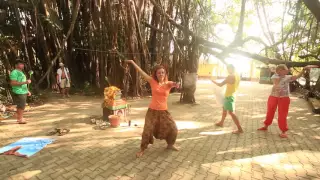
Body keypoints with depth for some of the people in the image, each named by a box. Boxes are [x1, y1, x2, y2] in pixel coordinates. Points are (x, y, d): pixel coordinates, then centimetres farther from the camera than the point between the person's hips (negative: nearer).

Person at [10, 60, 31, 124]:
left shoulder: (21, 72, 18)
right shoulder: (14, 72, -12)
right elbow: (12, 83, -21)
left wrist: (27, 91, 21)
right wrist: (25, 82, -25)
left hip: (23, 92, 9)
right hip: (19, 93, -9)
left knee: (20, 106, 14)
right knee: (21, 106, -6)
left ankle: (19, 118, 23)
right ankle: (20, 119, 2)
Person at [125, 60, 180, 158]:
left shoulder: (168, 83, -1)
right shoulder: (153, 81, -4)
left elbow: (173, 84, -25)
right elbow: (141, 72, -3)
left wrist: (175, 84, -50)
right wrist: (132, 62, -1)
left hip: (164, 111, 2)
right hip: (152, 111, -2)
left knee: (173, 129, 5)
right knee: (147, 130, -1)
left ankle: (170, 145, 33)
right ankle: (142, 149, 22)